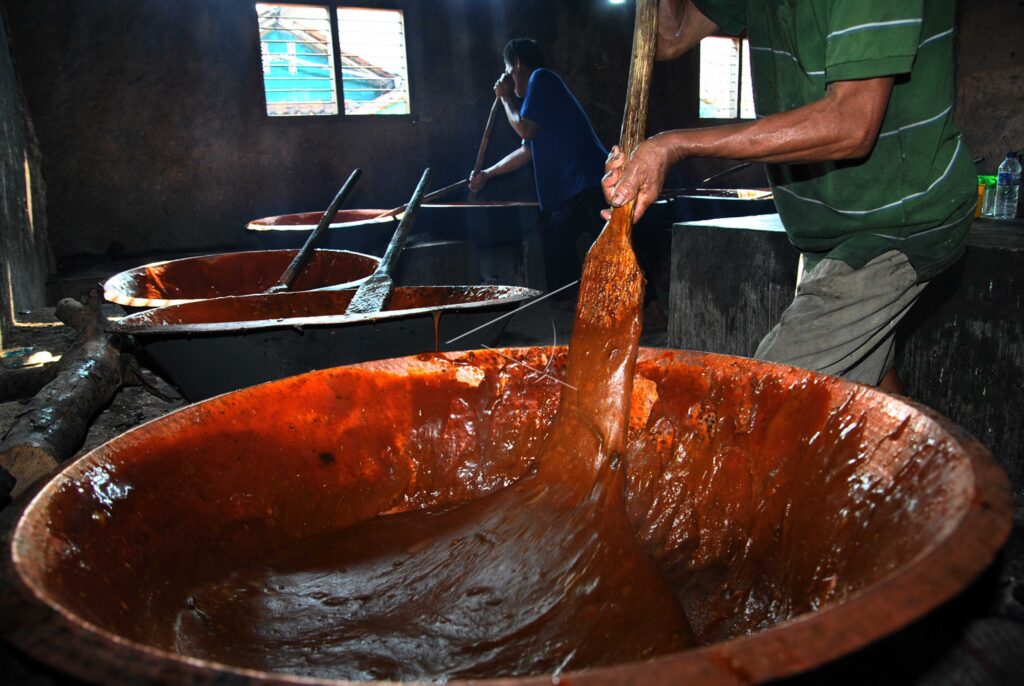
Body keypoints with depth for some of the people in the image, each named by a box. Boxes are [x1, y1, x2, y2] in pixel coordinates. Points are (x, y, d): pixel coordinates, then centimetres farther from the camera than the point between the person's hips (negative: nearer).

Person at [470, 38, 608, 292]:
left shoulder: (541, 78, -1)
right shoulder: (535, 95, 26)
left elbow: (526, 129, -9)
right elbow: (526, 151, 32)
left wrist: (506, 97, 7)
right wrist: (487, 173, 37)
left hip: (590, 183, -10)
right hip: (569, 190, 10)